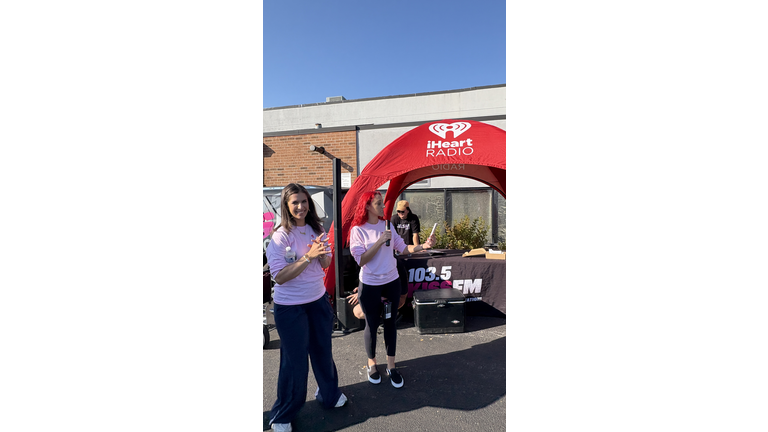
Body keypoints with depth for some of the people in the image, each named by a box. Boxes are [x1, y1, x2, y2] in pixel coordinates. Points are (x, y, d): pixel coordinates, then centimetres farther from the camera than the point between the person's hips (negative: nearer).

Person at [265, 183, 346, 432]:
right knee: (295, 360, 7)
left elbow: (326, 264, 6)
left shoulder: (316, 230, -1)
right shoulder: (280, 237, -17)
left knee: (322, 350, 18)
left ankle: (329, 394, 45)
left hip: (318, 301, 5)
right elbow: (279, 277, -21)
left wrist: (322, 254, -16)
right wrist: (308, 256, -28)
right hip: (290, 308, -5)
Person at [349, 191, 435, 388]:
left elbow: (403, 248, 0)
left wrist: (423, 246, -15)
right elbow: (361, 260, -16)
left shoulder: (386, 225, 0)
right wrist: (380, 242, -23)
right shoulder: (358, 230, -12)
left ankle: (391, 365, 26)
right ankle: (371, 363, 33)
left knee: (390, 323, 12)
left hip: (392, 282, 4)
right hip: (370, 286, -4)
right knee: (372, 324, 11)